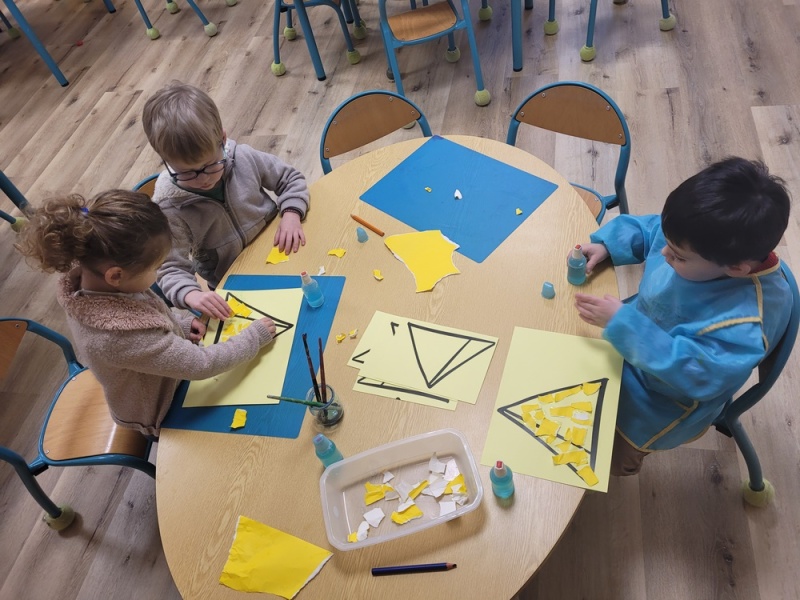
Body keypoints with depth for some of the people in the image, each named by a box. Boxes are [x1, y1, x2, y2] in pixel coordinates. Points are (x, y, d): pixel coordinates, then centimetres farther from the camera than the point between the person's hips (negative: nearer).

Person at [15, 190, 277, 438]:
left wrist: (180, 322, -10)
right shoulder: (123, 336, -44)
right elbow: (203, 365, -34)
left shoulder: (81, 280, -21)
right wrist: (254, 337, -21)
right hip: (163, 414, -6)